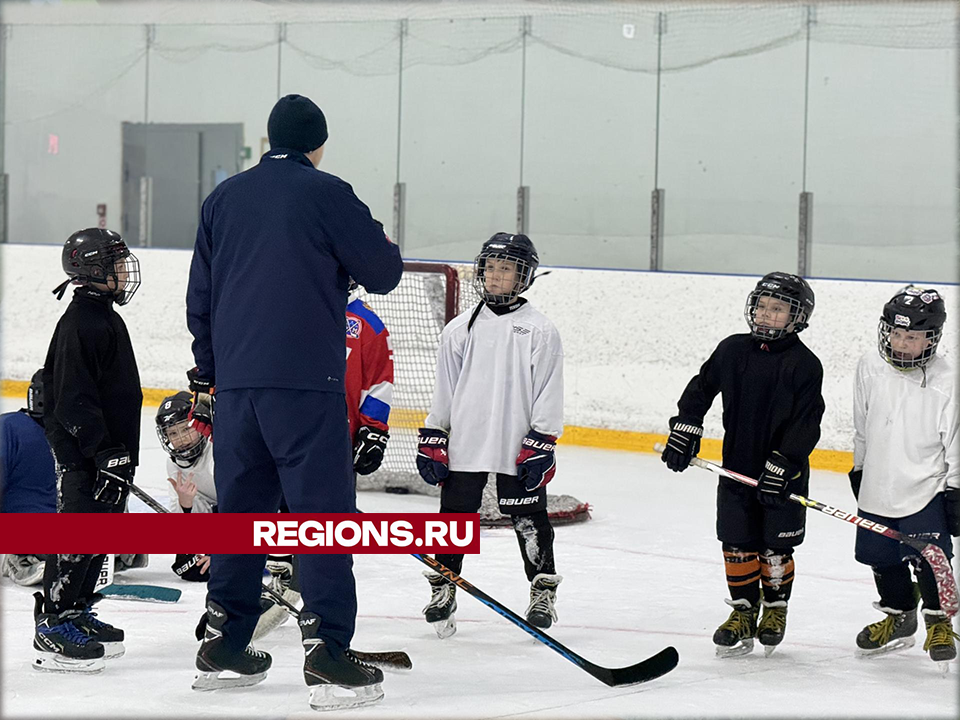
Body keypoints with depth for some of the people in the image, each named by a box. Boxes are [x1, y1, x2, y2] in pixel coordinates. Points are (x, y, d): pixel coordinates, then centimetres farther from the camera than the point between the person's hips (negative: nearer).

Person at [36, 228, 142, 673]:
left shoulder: (104, 318, 17)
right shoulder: (81, 324, -16)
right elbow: (75, 399, -22)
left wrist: (121, 453, 27)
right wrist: (106, 453, -24)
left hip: (107, 449, 10)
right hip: (82, 453, -10)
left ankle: (77, 613, 23)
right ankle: (52, 625, -8)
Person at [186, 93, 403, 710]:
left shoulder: (225, 198, 13)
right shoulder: (327, 193, -4)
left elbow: (200, 296, 18)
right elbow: (384, 272, -3)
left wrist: (207, 377, 27)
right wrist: (377, 243, 20)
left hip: (235, 382, 6)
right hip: (305, 381, -6)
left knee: (241, 506, 14)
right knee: (323, 509, -4)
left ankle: (224, 647, 18)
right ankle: (328, 653, -10)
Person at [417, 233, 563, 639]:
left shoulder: (540, 331, -1)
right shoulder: (460, 329, 8)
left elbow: (548, 393, -3)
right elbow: (443, 389, 12)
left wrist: (542, 444, -8)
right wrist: (432, 439, 7)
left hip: (518, 449, -3)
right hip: (464, 445, 3)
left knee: (530, 521, 3)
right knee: (454, 516, 5)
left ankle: (544, 593, 14)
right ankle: (442, 589, 17)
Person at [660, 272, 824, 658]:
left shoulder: (804, 365, -11)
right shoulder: (733, 350, 3)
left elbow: (806, 424, -14)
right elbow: (701, 387, 14)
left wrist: (782, 465, -21)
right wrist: (684, 430, 7)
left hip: (783, 472, -4)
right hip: (736, 469, 4)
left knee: (775, 548, 6)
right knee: (737, 544, 7)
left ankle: (775, 610, 24)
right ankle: (743, 611, 19)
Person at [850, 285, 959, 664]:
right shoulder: (870, 367, -1)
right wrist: (859, 467, 20)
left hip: (926, 489, -5)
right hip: (877, 487, 5)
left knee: (929, 559, -8)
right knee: (883, 560, 14)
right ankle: (898, 618, 34)